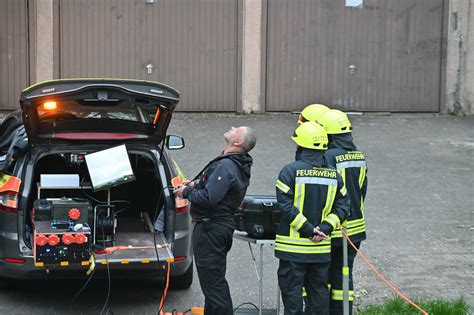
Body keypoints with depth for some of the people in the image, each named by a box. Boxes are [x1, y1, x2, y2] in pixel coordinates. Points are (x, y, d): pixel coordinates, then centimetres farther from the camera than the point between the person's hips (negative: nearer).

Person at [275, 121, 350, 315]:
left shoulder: (290, 171, -10)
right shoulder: (333, 175, 4)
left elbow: (286, 205, -16)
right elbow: (342, 207, 0)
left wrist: (308, 229, -12)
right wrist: (324, 228, -5)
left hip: (293, 246, -4)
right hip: (321, 249, 4)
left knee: (292, 291, 4)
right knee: (318, 290, 15)